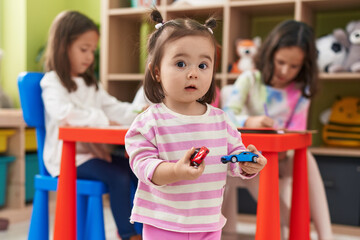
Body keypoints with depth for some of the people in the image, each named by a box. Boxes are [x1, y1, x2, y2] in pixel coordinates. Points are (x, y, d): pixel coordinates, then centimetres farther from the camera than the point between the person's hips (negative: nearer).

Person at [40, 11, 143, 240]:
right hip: (66, 158, -8)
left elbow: (113, 108, 13)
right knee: (119, 177, -26)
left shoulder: (90, 83, 20)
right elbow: (64, 113, -28)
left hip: (93, 150, 8)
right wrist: (102, 120, -27)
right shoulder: (52, 82, -7)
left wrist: (141, 111, -5)